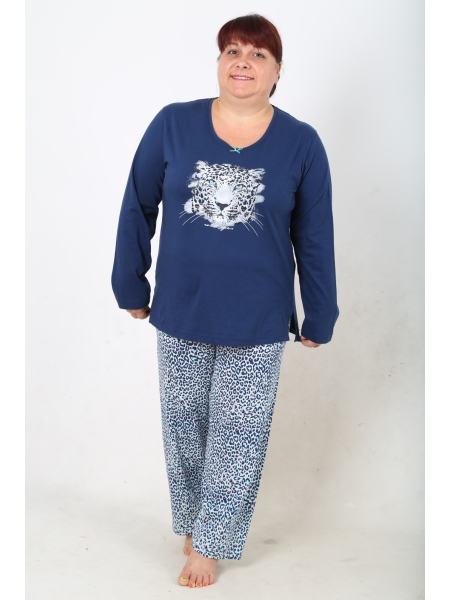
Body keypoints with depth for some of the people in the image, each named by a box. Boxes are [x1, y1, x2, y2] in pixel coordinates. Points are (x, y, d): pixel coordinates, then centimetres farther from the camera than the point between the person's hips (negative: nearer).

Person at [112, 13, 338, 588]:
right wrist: (132, 287, 7)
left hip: (257, 323, -1)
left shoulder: (301, 143, -5)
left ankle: (210, 541, 27)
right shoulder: (173, 125, -5)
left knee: (237, 435, 9)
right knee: (184, 427, 15)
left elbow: (314, 237, 1)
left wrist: (318, 318, 5)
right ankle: (191, 521, 38)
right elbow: (137, 209, 4)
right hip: (180, 314, 1)